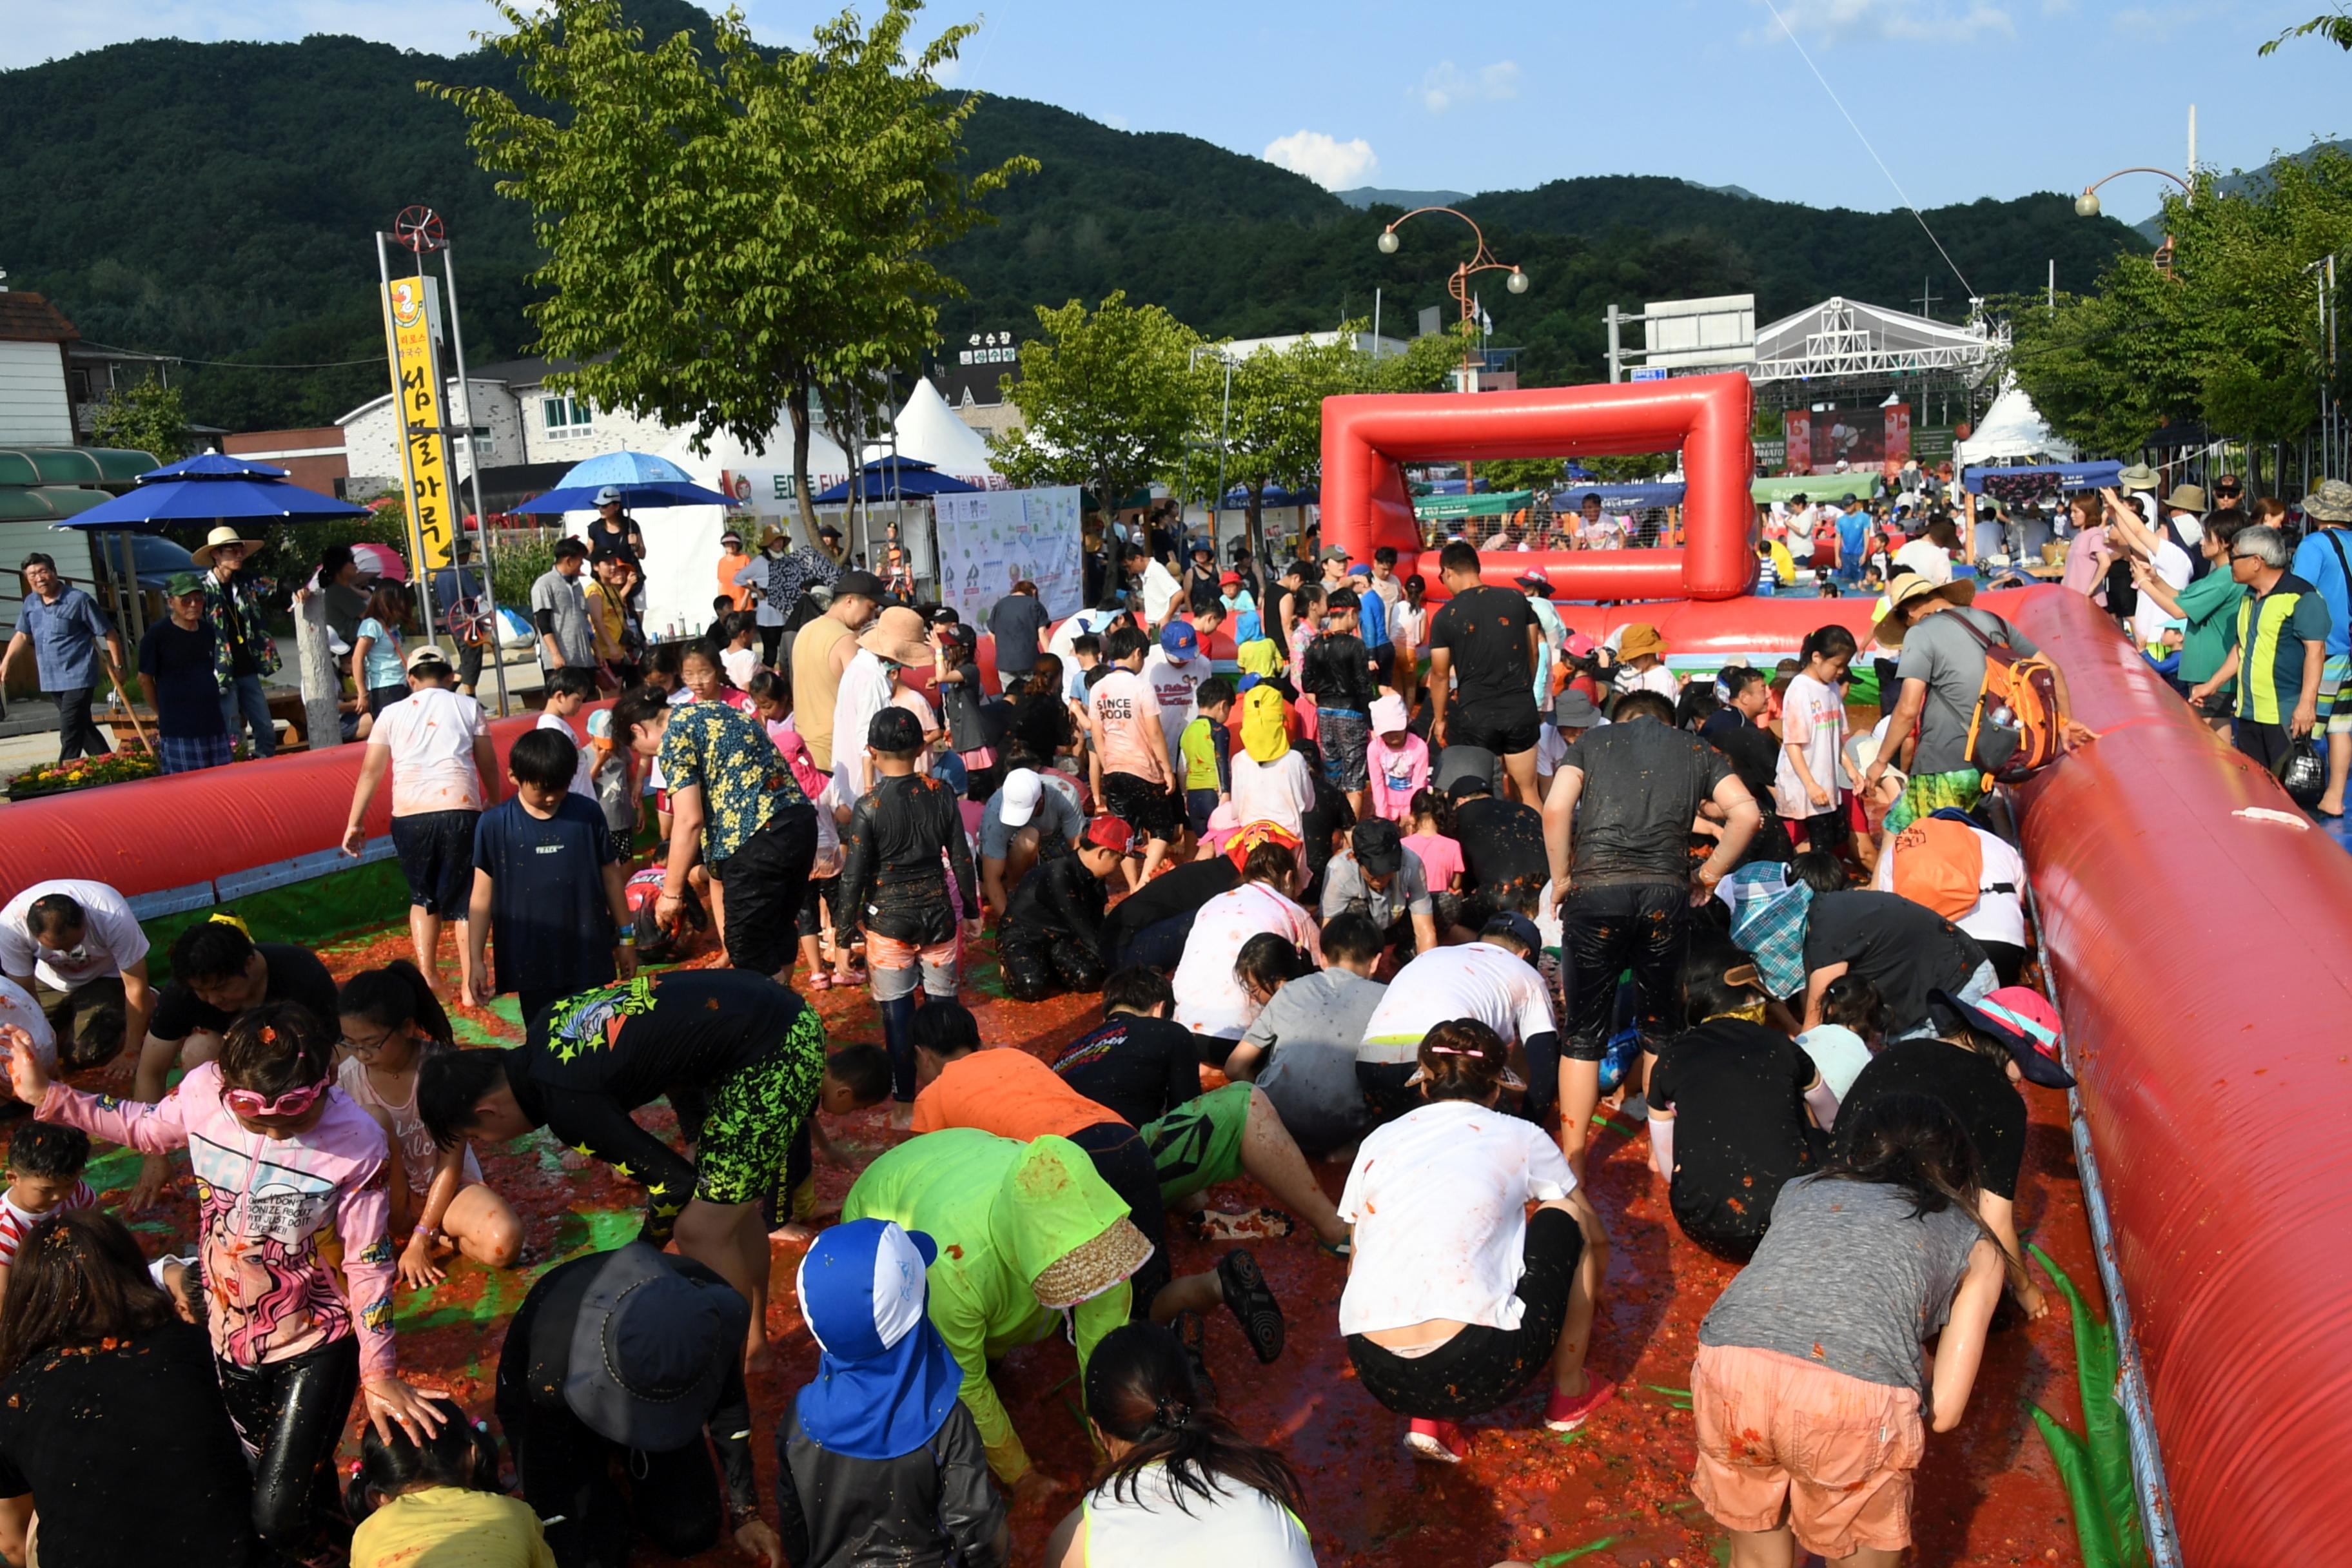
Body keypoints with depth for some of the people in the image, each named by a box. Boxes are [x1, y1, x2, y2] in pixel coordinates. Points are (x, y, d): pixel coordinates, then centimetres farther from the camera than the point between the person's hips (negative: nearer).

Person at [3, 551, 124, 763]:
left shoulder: (79, 600, -11)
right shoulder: (31, 603, 9)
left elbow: (109, 634, -7)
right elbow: (22, 635, 16)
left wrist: (117, 666, -8)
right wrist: (6, 663, 3)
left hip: (78, 677, -7)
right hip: (51, 680, 7)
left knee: (70, 733, -11)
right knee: (82, 727, 16)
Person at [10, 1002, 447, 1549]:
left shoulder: (355, 1142, -27)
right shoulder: (204, 1090, -18)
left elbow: (368, 1263, -17)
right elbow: (148, 1127, 8)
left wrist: (378, 1371, -14)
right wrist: (49, 1097, 3)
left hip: (314, 1345, -4)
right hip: (226, 1333, 5)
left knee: (277, 1522, -5)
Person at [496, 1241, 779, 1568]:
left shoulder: (712, 1312, -33)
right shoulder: (554, 1361, -43)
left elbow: (728, 1403, -12)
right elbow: (546, 1478, -25)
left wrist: (745, 1512, -4)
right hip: (548, 1403, -3)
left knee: (692, 1532, -1)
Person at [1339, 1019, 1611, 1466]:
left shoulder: (1378, 1142, 16)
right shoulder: (1520, 1138, 10)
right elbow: (1596, 1239, 25)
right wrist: (1579, 1300, 47)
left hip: (1376, 1376, 3)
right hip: (1475, 1371, -3)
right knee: (1564, 1218, 19)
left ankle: (1429, 1423, 17)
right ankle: (1569, 1393, 30)